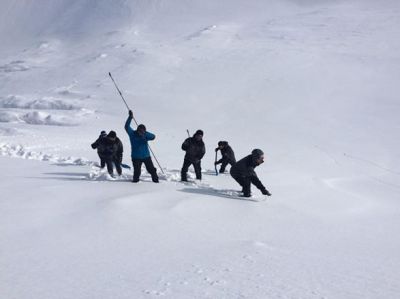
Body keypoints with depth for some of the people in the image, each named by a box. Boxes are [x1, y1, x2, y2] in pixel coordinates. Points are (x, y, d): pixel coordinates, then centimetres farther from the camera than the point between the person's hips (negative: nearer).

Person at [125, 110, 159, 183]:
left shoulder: (145, 135, -4)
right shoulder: (132, 134, -8)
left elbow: (153, 136, -19)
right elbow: (127, 127, -21)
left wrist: (145, 134, -34)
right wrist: (130, 117, -30)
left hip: (146, 156, 2)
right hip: (136, 157, -2)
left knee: (151, 169, 9)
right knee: (137, 171, 0)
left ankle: (155, 179, 28)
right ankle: (135, 180, 25)